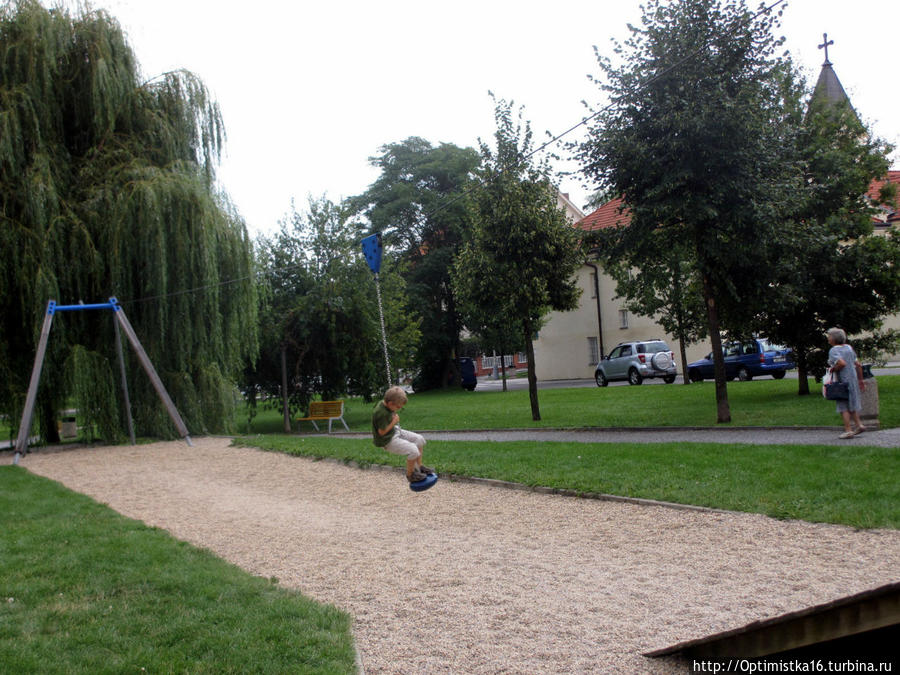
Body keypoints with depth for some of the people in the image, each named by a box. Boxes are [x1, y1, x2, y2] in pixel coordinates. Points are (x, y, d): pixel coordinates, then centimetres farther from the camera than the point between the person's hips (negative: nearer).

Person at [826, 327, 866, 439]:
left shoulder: (833, 351, -13)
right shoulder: (849, 347, 9)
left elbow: (842, 363, -29)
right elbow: (858, 364, 10)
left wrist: (833, 369, -12)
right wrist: (860, 380, 16)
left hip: (841, 381, -7)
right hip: (853, 378, 7)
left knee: (843, 406, 0)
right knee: (851, 404, 20)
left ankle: (848, 430, 0)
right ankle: (859, 425, 20)